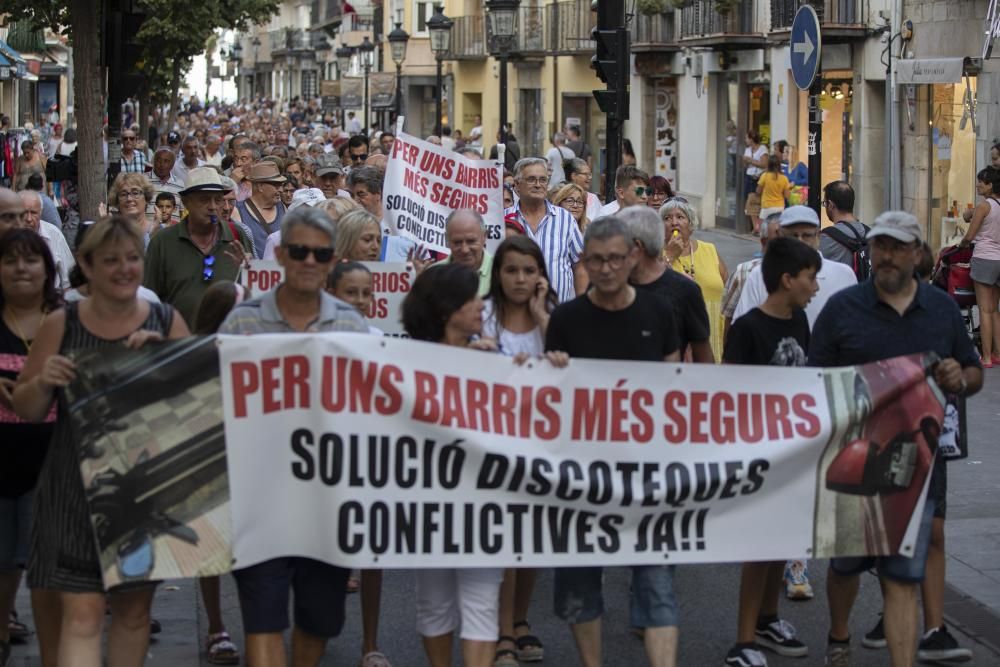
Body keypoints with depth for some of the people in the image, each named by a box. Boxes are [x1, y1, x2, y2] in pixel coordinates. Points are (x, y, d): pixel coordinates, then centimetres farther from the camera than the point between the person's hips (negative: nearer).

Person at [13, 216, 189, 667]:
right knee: (81, 612, -9)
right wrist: (44, 382, -15)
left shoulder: (167, 321, 5)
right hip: (75, 488, -2)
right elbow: (26, 409, 6)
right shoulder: (61, 325, 1)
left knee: (134, 608, 12)